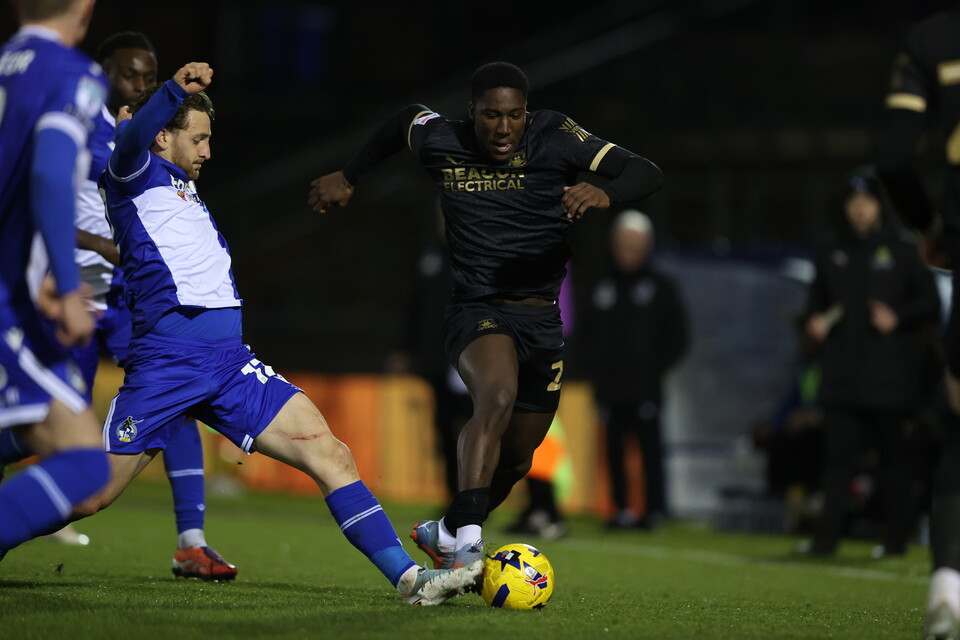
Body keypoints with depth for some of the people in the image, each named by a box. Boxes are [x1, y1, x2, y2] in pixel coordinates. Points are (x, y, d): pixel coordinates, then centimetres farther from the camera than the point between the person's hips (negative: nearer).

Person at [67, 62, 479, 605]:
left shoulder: (187, 192, 26)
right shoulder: (134, 177, 1)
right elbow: (132, 142, -22)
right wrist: (175, 89, -40)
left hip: (229, 361, 7)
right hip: (165, 361, -7)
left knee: (331, 454, -7)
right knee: (90, 495, -6)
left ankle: (410, 578, -11)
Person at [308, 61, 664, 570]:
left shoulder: (554, 138, -7)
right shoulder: (441, 143, -5)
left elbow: (647, 174, -12)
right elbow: (405, 119, 20)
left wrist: (605, 194, -34)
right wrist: (348, 177, 29)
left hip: (542, 318, 3)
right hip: (477, 312, -3)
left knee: (516, 456, 13)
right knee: (498, 394, -35)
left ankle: (445, 533, 40)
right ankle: (465, 540, -42)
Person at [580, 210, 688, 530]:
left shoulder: (660, 287, 4)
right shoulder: (603, 287, 14)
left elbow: (677, 337, 5)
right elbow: (589, 333, 18)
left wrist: (656, 369, -4)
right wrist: (594, 369, 5)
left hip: (645, 387, -3)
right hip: (610, 388, 3)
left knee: (650, 447, -6)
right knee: (614, 448, 3)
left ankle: (654, 508, -3)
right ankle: (622, 507, 8)